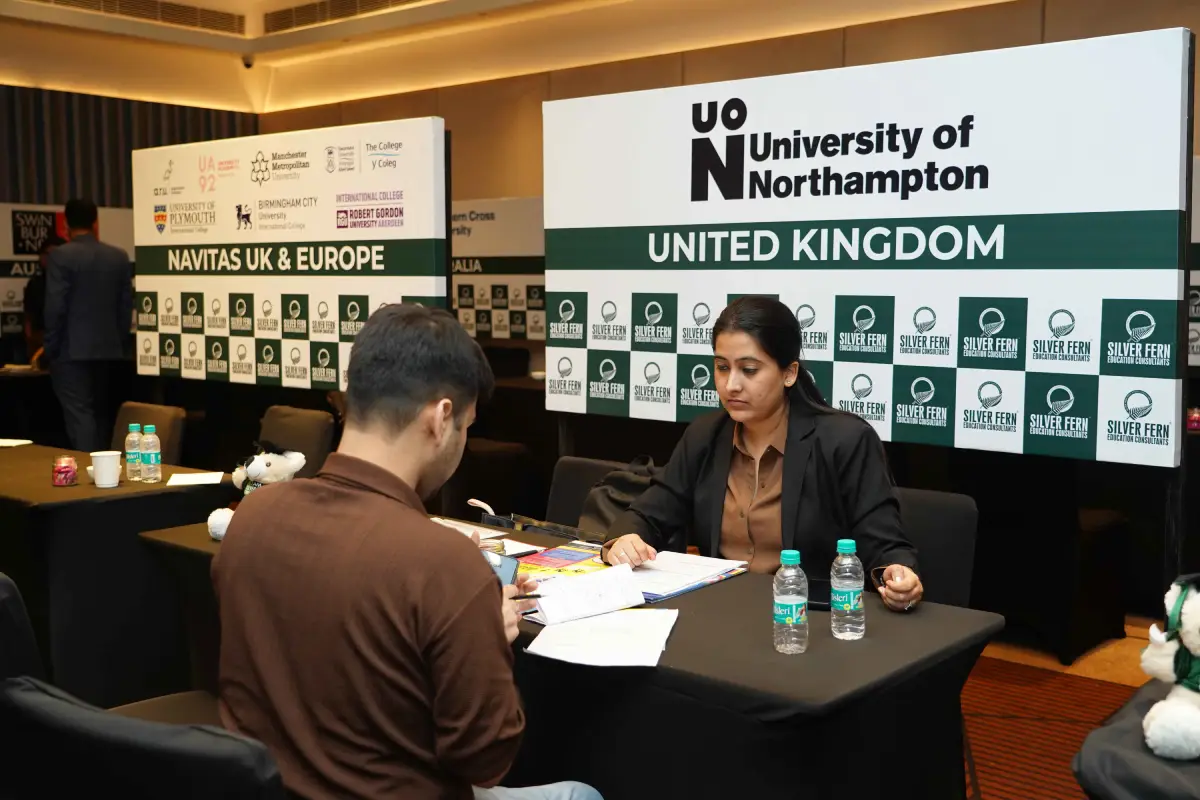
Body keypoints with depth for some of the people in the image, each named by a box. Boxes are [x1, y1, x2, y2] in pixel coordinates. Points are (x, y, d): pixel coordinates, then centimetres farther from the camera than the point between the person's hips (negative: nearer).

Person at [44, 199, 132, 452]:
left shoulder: (60, 256, -8)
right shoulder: (120, 257, 5)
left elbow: (55, 306, -12)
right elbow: (127, 305, 6)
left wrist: (50, 347, -2)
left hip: (72, 351, -5)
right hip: (110, 349, 5)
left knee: (79, 415, -5)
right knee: (102, 414, 14)